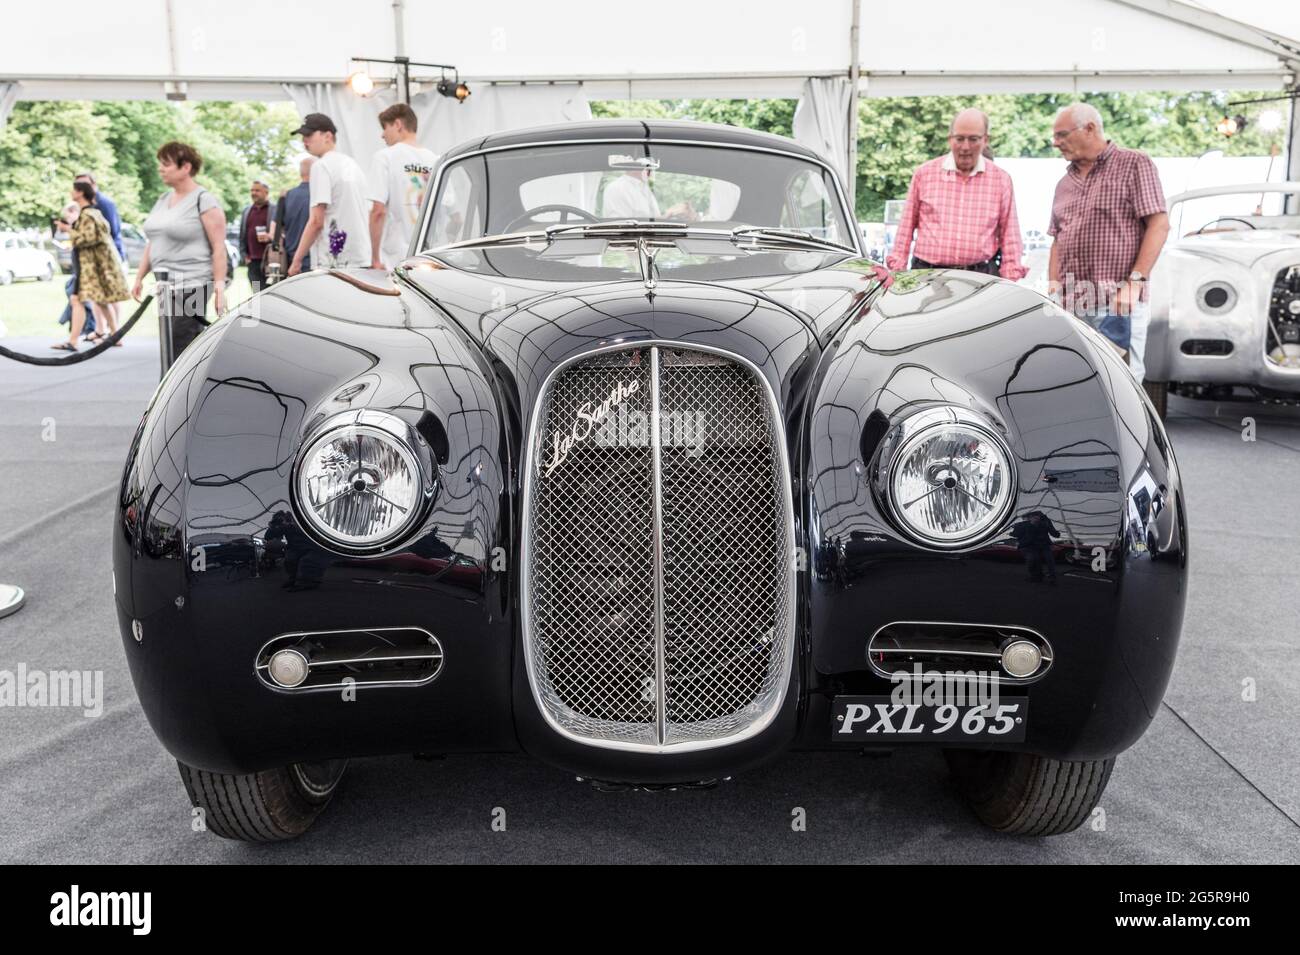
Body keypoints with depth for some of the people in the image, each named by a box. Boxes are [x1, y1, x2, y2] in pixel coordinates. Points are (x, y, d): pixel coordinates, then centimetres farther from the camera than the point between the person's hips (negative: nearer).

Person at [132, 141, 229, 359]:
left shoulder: (204, 200, -7)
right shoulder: (163, 200, 16)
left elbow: (219, 247, -12)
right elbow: (152, 243, 22)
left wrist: (219, 285, -18)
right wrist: (139, 278, 20)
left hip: (192, 286, -7)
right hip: (166, 285, 7)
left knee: (178, 349, -11)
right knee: (195, 342, 8)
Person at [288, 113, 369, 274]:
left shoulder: (321, 166, -8)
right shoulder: (353, 164, 19)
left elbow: (316, 221, -13)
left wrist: (297, 260, -7)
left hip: (332, 261, -8)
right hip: (362, 260, 8)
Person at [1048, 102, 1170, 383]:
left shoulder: (1134, 164, 2)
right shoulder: (1065, 183, 22)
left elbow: (1159, 225, -5)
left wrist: (1135, 281, -14)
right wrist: (1053, 285, 7)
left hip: (1117, 302, -6)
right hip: (1070, 304, 6)